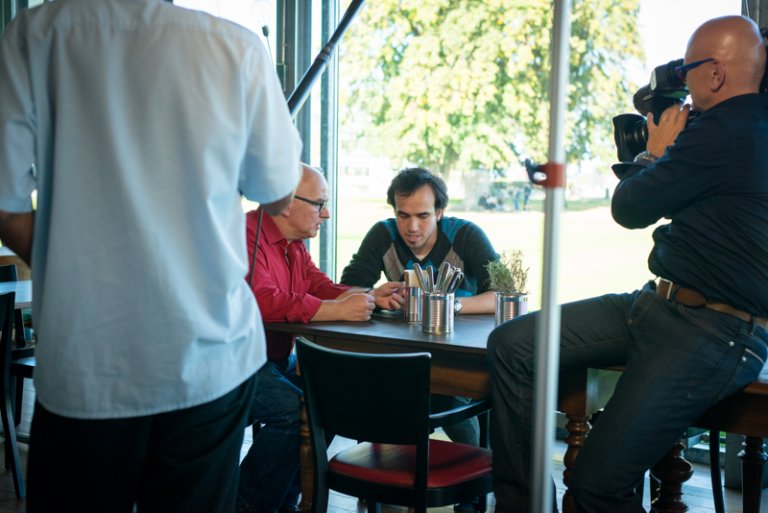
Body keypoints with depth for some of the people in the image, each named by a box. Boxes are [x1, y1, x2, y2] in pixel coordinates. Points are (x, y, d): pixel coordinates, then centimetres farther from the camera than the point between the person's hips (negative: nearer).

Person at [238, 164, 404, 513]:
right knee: (295, 408, -27)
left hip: (278, 358, 10)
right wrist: (338, 310, -28)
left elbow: (321, 287, 11)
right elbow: (263, 301, -31)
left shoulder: (294, 244, 14)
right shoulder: (248, 236, -19)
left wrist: (371, 296, -6)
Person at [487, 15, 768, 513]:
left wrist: (655, 151, 6)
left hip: (714, 336, -11)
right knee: (511, 345, 1)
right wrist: (668, 154, 18)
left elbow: (629, 209, -10)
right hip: (659, 304, 11)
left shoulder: (723, 135, -19)